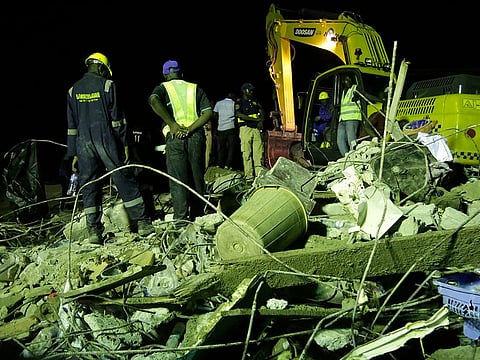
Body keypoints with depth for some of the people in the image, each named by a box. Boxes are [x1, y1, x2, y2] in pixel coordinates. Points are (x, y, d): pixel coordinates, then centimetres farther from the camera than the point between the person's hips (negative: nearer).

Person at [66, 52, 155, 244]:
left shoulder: (73, 90, 13)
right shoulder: (107, 85, -1)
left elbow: (72, 125, 13)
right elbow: (117, 117, -6)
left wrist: (74, 154, 15)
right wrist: (125, 143, -2)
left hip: (84, 144, 4)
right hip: (106, 141, -4)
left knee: (89, 186, 7)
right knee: (125, 181, 1)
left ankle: (94, 231, 7)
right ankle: (142, 223, 4)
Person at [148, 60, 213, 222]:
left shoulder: (162, 88, 11)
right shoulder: (195, 88, 17)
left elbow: (153, 101, -14)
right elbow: (208, 112, 2)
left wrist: (173, 125, -12)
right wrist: (190, 128, -6)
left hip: (175, 137, -2)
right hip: (196, 136, 3)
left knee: (177, 180, 0)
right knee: (197, 177, 10)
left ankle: (181, 219, -4)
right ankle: (197, 216, 17)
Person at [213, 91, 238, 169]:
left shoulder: (218, 103, 9)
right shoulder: (234, 103, 1)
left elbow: (214, 115, 10)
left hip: (221, 128, 3)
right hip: (231, 127, -3)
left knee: (221, 147, 10)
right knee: (231, 147, 0)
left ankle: (220, 165, 10)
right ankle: (228, 165, -5)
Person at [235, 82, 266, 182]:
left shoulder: (255, 102, 21)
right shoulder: (239, 101, 4)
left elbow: (262, 112, 21)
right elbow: (239, 114, -10)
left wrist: (261, 121, -1)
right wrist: (255, 119, -10)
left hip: (256, 128, 5)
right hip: (245, 128, -5)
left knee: (259, 152, -3)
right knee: (247, 153, -5)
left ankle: (259, 174, -1)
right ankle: (249, 176, -3)